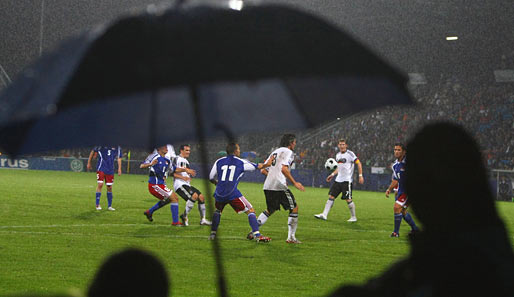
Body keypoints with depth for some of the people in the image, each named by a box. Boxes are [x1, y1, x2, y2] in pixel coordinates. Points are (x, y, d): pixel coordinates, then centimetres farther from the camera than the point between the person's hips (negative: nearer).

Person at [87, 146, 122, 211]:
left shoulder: (117, 148, 2)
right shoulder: (101, 146, -6)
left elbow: (119, 158, 8)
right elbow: (93, 152, 5)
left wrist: (119, 168, -2)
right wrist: (89, 163, 9)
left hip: (110, 170, 3)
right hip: (101, 168, -3)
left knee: (109, 187, 5)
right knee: (100, 184, -14)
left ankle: (109, 206, 18)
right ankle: (97, 205, -4)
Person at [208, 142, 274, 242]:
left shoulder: (219, 162, 11)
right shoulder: (241, 162, 6)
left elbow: (211, 178, 17)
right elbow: (258, 166, 19)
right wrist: (266, 164, 40)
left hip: (219, 194, 4)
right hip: (232, 194, -4)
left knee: (218, 210, 32)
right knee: (250, 211, 5)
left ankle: (213, 233, 27)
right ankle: (257, 235, -7)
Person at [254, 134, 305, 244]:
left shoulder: (275, 152, 22)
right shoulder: (288, 152, -3)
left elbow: (263, 170, 21)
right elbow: (284, 169, -19)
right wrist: (294, 183, -15)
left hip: (268, 186, 8)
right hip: (279, 186, -8)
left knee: (270, 210, 24)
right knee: (294, 208, 3)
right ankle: (291, 237, -1)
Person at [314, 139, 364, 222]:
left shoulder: (350, 154, -8)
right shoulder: (338, 155, 14)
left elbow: (358, 163, -8)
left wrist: (360, 175, -14)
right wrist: (332, 174, 17)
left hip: (347, 180, -7)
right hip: (338, 180, 7)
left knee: (348, 199, -6)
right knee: (331, 197, -1)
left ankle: (353, 217, 8)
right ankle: (324, 215, -4)